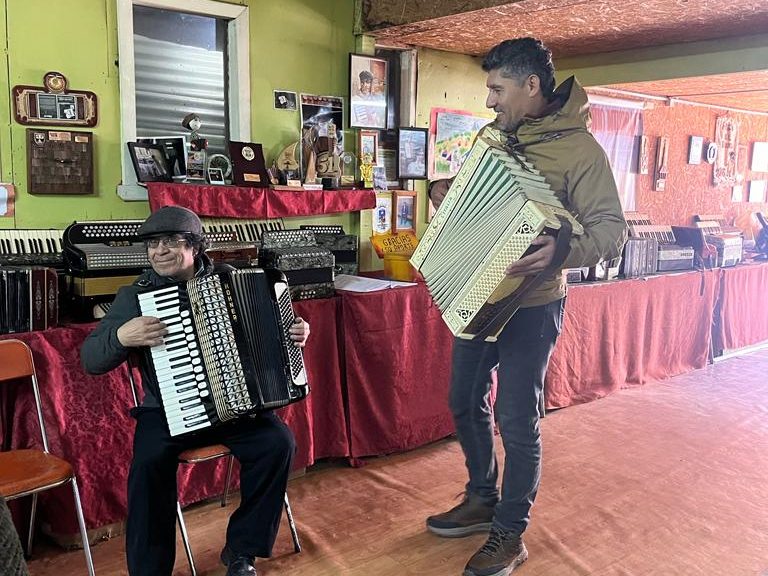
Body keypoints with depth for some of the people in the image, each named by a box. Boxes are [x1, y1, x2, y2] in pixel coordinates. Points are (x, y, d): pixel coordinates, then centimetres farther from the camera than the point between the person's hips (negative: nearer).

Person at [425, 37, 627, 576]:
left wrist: (563, 252, -37)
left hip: (530, 304, -7)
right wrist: (441, 187, 5)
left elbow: (612, 228, -19)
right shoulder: (492, 137, 8)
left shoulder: (579, 148, -13)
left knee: (517, 420, 1)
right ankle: (482, 501, 36)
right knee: (466, 403, 16)